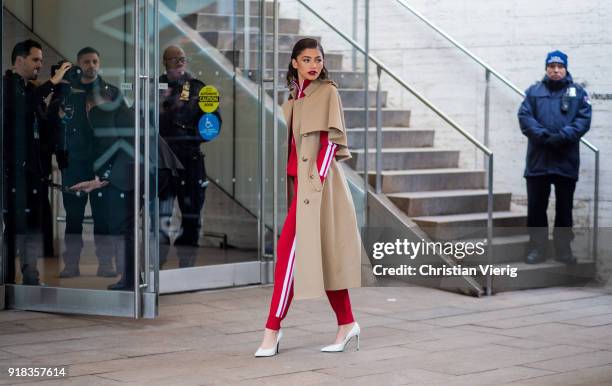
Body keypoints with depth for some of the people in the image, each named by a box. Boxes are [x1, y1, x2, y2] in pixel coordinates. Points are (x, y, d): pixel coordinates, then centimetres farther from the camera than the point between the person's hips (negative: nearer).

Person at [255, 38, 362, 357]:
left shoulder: (327, 91, -3)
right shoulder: (294, 97, 17)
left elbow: (331, 138, -10)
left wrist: (318, 177, -17)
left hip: (317, 179, -7)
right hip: (299, 178, 7)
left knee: (290, 250, -12)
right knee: (323, 254, 9)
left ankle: (273, 329, -10)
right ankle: (346, 324, 15)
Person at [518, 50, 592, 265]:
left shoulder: (577, 92, 8)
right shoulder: (534, 92, 9)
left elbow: (584, 119, -4)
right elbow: (524, 116, -3)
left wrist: (563, 136, -18)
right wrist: (543, 135, -18)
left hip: (566, 160, 0)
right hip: (538, 160, 0)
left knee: (564, 207, 7)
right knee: (536, 206, 3)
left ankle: (563, 249, 16)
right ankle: (537, 248, 12)